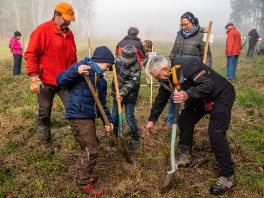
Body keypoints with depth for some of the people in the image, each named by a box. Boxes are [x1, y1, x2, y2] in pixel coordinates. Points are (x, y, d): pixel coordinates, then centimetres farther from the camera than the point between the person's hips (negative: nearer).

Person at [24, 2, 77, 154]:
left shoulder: (69, 34, 11)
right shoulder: (42, 30, -10)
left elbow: (73, 57, 18)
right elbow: (31, 54, -12)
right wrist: (34, 77, -18)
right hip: (46, 82, -5)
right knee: (44, 114, 8)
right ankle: (45, 143, 24)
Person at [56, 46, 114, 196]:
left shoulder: (101, 80, 17)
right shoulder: (81, 67, -8)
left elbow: (102, 103, 18)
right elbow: (61, 81, -15)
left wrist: (108, 120, 10)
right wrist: (75, 72, -32)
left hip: (89, 117, 9)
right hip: (78, 116, -9)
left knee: (86, 149, 18)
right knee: (91, 150, -4)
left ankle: (82, 177, 34)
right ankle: (84, 183, 9)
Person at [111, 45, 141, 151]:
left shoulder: (136, 67, -22)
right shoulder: (118, 59, -7)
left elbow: (131, 83, -28)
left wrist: (122, 93, -38)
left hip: (129, 96, -5)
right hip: (117, 93, 5)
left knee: (130, 118, -3)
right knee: (114, 117, 13)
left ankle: (136, 139, 17)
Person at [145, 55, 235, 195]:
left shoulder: (187, 65, -33)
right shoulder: (167, 77, -5)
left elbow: (209, 86, -40)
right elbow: (161, 98, 8)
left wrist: (188, 95, -57)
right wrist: (152, 119, 13)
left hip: (221, 96, -9)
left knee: (215, 133, -17)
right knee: (184, 120, 6)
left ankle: (227, 176, -5)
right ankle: (185, 157, 21)